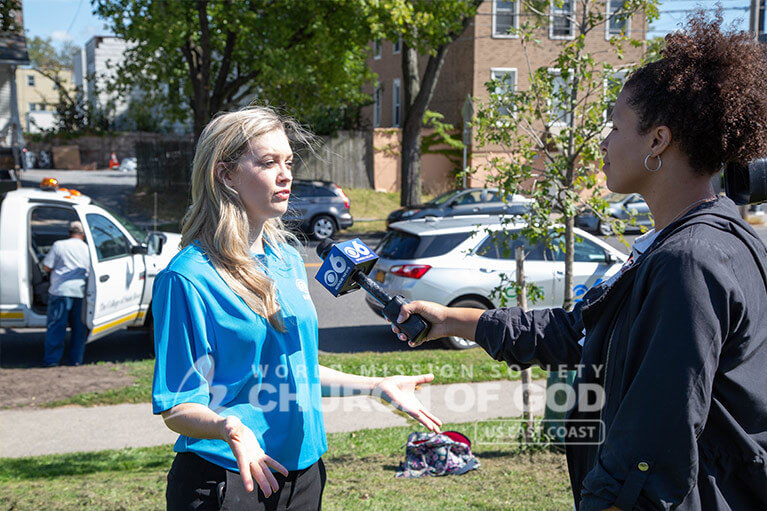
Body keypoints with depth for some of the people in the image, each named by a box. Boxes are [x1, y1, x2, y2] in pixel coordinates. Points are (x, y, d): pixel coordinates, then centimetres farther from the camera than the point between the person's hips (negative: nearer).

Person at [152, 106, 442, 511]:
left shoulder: (287, 259, 6)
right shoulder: (188, 277, -16)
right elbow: (176, 407, -15)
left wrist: (378, 386, 14)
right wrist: (229, 427, -33)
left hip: (302, 470, 7)